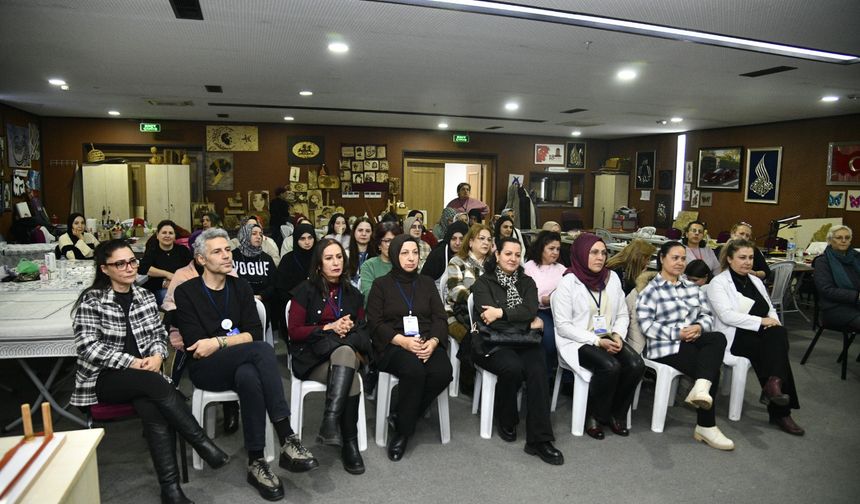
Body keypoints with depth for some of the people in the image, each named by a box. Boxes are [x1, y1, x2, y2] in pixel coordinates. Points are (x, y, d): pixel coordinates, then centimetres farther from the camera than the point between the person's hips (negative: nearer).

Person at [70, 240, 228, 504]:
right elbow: (88, 347, -10)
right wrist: (132, 363, -18)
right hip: (104, 376, -3)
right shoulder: (91, 299, -3)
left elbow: (159, 334, 13)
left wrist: (157, 356, -9)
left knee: (153, 408, -29)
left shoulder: (145, 296, 11)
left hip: (144, 376, 3)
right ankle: (203, 444, -27)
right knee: (156, 384, -33)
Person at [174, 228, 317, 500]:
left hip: (240, 365, 3)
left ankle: (256, 463, -29)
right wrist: (235, 339, -11)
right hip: (205, 368, -3)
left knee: (250, 377, -37)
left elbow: (255, 333, -1)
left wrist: (218, 342, -14)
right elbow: (194, 345, -11)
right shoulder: (186, 292, -1)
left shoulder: (240, 287, 10)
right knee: (263, 350, -34)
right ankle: (288, 440, -36)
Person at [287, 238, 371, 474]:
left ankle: (331, 420, -42)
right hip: (311, 357, -3)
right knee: (349, 378, -33)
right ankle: (349, 442, -29)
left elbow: (363, 328, 16)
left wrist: (350, 327, -8)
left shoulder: (352, 293, 15)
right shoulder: (306, 290, 4)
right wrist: (329, 328, -13)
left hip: (348, 351, 3)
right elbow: (294, 331, -2)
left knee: (345, 353, -36)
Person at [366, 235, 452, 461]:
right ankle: (403, 431, -14)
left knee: (443, 372, -29)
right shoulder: (381, 284, 10)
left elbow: (439, 318, 10)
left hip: (427, 343, 3)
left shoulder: (426, 283, 18)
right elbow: (375, 322, 0)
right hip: (393, 345, -3)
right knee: (414, 370, -35)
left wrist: (433, 341, -12)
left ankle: (402, 418, -8)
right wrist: (403, 341, -16)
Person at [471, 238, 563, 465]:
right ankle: (506, 423, -4)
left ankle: (539, 439, -24)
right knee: (513, 367, -33)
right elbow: (488, 318, -10)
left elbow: (531, 310, -2)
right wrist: (528, 323, -6)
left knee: (537, 368, -28)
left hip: (523, 341, 3)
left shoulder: (527, 282, 16)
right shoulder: (483, 282, 5)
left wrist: (501, 312, -14)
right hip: (493, 342, -3)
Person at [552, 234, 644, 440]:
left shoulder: (612, 278, 8)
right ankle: (594, 416, -4)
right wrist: (596, 341, -18)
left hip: (609, 339, 5)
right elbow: (563, 326, -12)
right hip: (577, 342, -5)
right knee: (610, 366, -30)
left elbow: (622, 315, 13)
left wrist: (617, 335, -8)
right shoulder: (568, 282, -9)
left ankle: (616, 414, 3)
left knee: (636, 364, -21)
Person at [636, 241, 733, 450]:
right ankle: (706, 426, -13)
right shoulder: (651, 290, 0)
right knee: (711, 369, -24)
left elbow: (707, 315, 14)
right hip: (666, 346, -5)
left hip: (693, 341, 6)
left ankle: (701, 387, -37)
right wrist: (677, 333, -19)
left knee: (718, 338, -28)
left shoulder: (692, 287, 20)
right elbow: (646, 325, -10)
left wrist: (699, 327, -10)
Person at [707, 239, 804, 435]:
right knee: (775, 346, -28)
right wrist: (761, 321, -18)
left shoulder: (756, 281, 22)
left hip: (760, 335, 6)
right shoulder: (718, 283, -2)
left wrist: (773, 321, -3)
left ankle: (774, 383, -27)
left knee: (779, 333, -28)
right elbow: (727, 315, -14)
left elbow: (770, 309, 21)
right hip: (735, 337, -6)